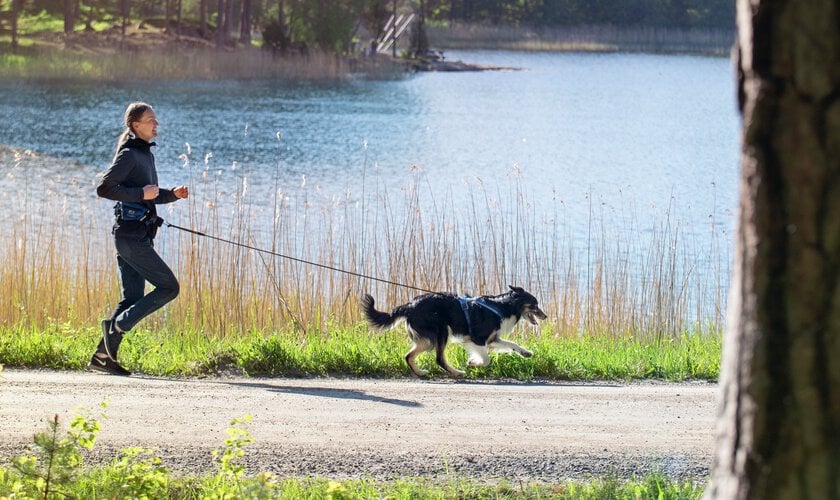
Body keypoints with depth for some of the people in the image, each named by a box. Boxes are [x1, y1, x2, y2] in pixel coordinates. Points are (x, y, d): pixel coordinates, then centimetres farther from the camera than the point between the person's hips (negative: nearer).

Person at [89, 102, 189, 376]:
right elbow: (104, 188, -20)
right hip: (132, 236, -10)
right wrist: (141, 194, -20)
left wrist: (173, 194, 11)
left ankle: (103, 356, 8)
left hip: (137, 237, 10)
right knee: (169, 287, -8)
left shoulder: (146, 155, 19)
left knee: (133, 299, 8)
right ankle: (117, 325, -7)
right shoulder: (129, 155, -11)